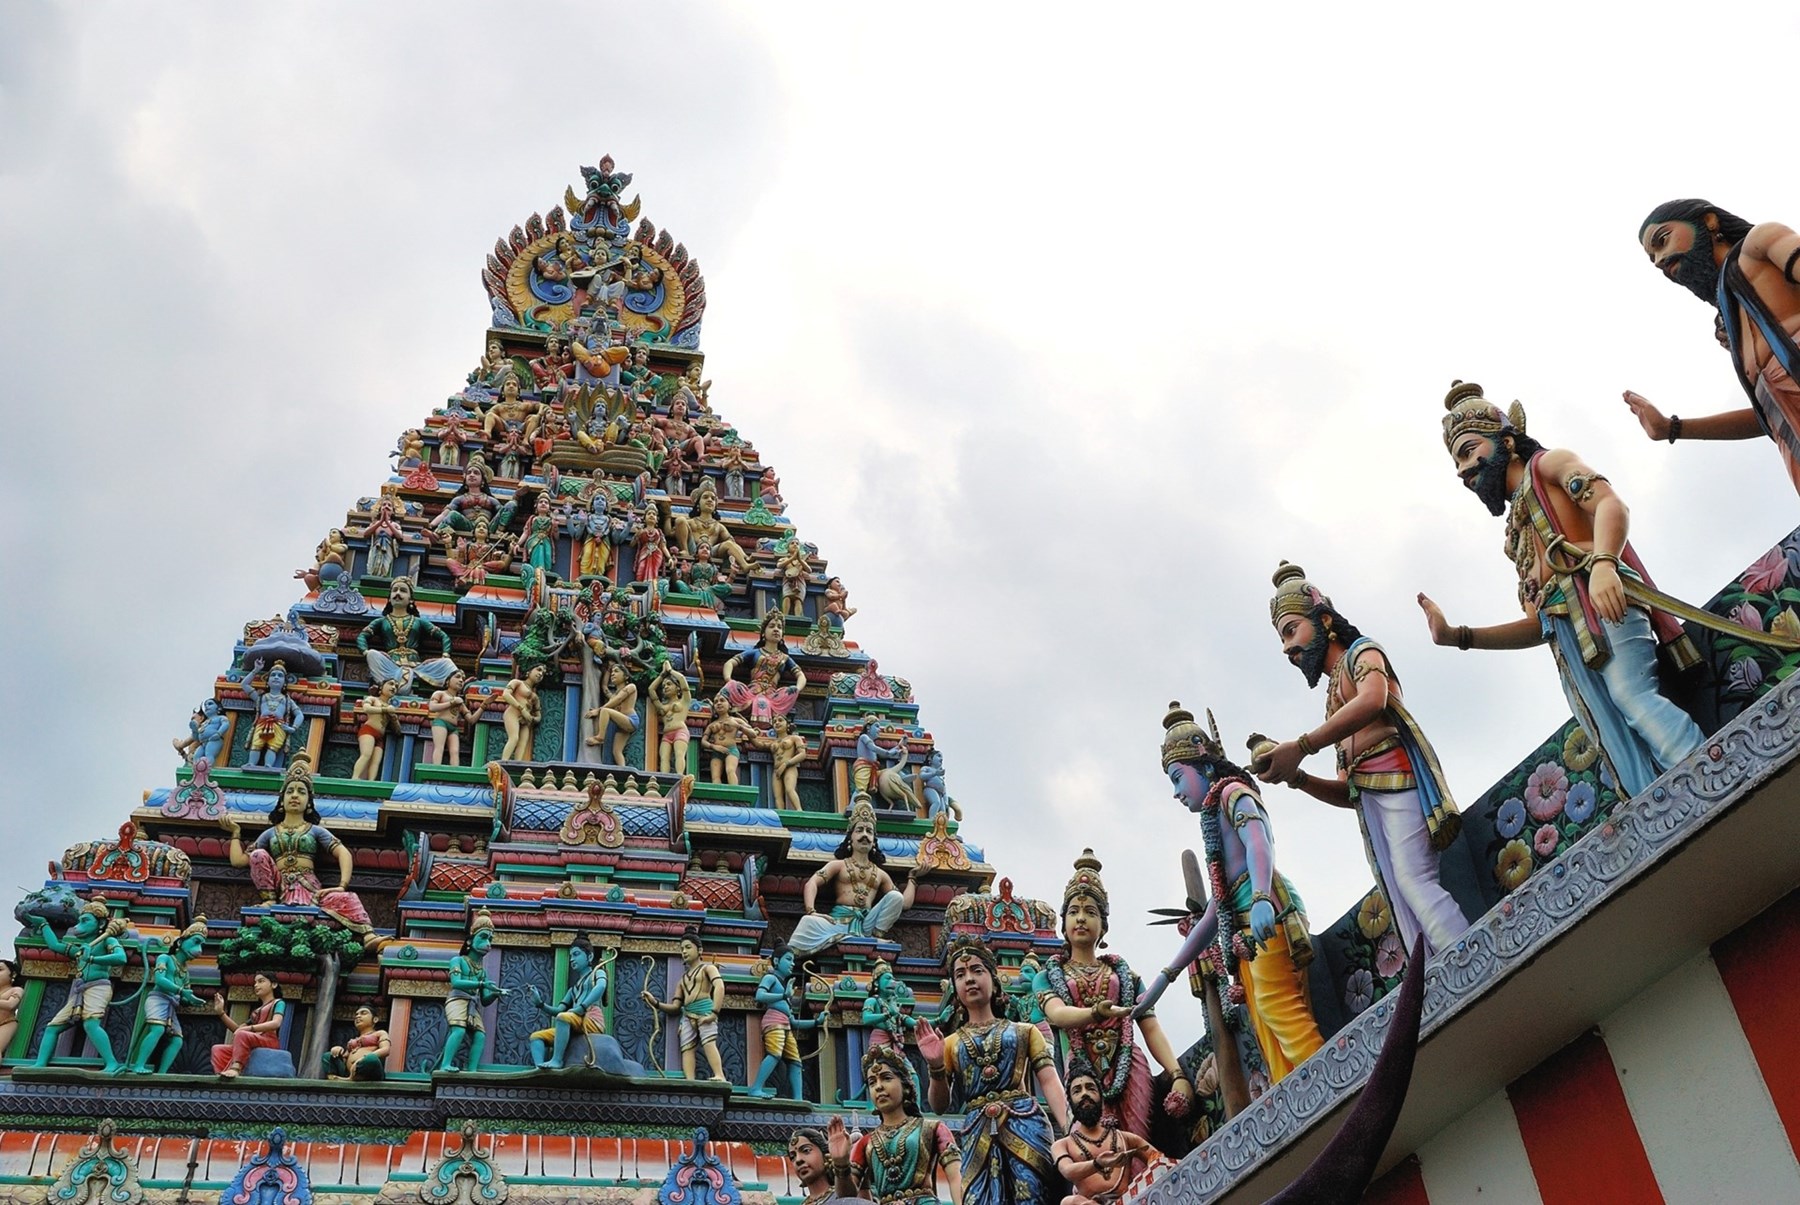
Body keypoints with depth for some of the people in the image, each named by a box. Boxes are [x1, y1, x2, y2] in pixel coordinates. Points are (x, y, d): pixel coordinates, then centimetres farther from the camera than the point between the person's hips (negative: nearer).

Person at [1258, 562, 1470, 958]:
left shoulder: (1361, 652, 12)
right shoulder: (1334, 695, 32)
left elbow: (1372, 700, -15)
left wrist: (1300, 747, -18)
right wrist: (1298, 778, 7)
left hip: (1396, 777, -7)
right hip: (1366, 795, 7)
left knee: (1413, 879, -24)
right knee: (1402, 904, -8)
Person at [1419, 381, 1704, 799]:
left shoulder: (1548, 464, 17)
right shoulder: (1517, 531, 36)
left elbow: (1610, 504, -5)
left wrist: (1602, 563, -26)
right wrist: (1456, 635, 21)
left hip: (1599, 603, -7)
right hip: (1564, 637, 7)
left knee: (1632, 696, -31)